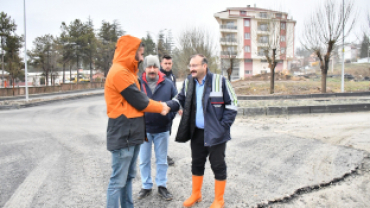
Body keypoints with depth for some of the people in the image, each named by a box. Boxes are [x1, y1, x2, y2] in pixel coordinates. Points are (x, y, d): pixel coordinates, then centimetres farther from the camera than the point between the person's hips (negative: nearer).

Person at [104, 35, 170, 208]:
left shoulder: (127, 72, 18)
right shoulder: (119, 72, -15)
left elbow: (138, 100, 15)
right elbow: (139, 101, -15)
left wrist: (160, 106, 2)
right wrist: (161, 107, 1)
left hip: (131, 133, 10)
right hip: (123, 135, -10)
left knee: (128, 177, 17)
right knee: (118, 180, -3)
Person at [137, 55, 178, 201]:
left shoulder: (168, 84, -2)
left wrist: (170, 117, -8)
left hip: (162, 130, 1)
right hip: (143, 129, 0)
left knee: (162, 160, 13)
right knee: (144, 160, 12)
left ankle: (162, 186, 28)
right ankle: (146, 186, 29)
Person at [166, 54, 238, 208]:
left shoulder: (219, 81, -11)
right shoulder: (188, 82, 5)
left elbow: (232, 104, -7)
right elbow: (180, 99, 7)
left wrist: (223, 126, -11)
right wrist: (168, 105, -14)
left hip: (215, 134, -5)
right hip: (196, 132, 5)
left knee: (218, 166, 7)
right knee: (197, 164, 17)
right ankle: (196, 194, 36)